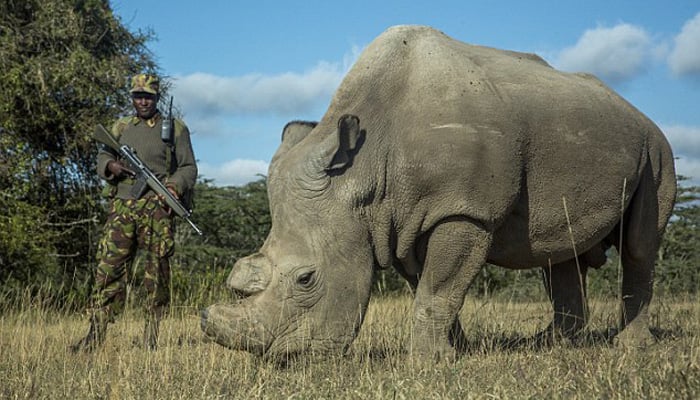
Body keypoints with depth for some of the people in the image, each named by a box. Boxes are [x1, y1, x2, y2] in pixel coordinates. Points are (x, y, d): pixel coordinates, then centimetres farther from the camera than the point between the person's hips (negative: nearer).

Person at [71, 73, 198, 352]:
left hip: (157, 207, -2)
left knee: (157, 273, -2)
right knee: (109, 269, -4)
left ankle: (152, 339, 4)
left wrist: (175, 186, -13)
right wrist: (111, 166, -9)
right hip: (122, 206, 2)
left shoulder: (175, 128, 10)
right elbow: (102, 157, 15)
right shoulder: (120, 127, 19)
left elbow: (189, 167, 7)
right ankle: (95, 334, -3)